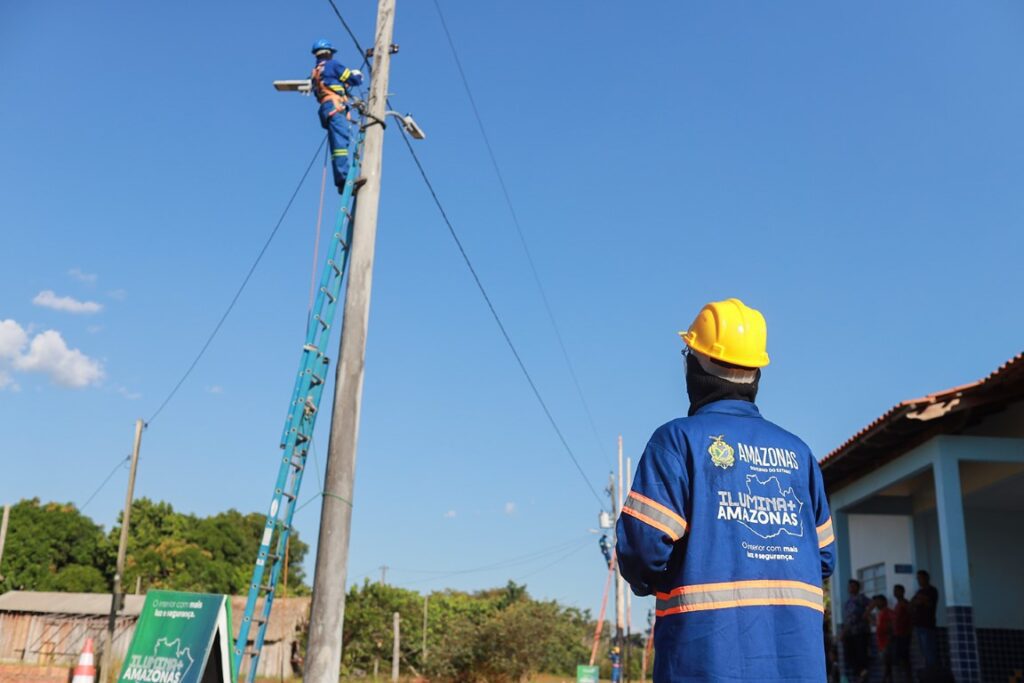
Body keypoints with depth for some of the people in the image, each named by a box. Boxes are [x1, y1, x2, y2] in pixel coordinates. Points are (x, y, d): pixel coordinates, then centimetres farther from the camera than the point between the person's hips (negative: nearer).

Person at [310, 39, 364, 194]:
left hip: (325, 109, 8)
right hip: (336, 107, -8)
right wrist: (357, 74, 26)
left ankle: (341, 181, -9)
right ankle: (343, 180, -36)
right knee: (341, 143, -21)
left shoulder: (315, 73, 27)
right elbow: (355, 80, 4)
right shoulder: (332, 64, 5)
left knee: (337, 146, 1)